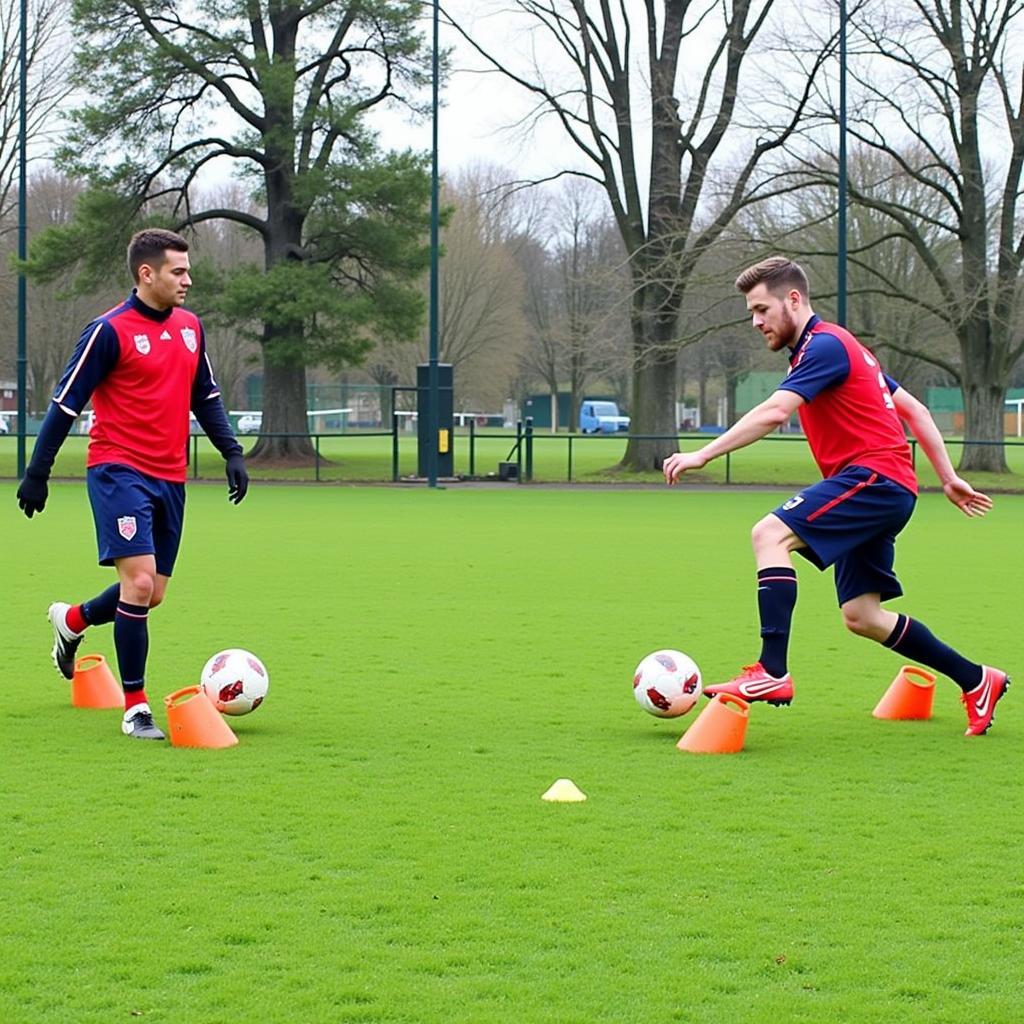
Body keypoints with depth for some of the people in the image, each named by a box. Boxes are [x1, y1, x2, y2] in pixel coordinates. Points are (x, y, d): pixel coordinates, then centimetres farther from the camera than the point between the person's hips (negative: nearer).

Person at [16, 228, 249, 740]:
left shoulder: (190, 327, 10)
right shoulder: (110, 331, -10)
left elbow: (206, 396, 22)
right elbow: (65, 405, -7)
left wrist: (232, 453, 11)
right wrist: (36, 475, -7)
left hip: (169, 478, 7)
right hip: (120, 472, -7)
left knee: (151, 594, 9)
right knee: (139, 582, -16)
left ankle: (72, 621, 40)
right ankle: (135, 707, -5)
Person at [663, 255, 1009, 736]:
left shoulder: (824, 345, -9)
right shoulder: (838, 346, 22)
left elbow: (774, 413, -24)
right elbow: (913, 410, 24)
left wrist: (703, 455, -25)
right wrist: (948, 477, 23)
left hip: (874, 477, -10)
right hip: (882, 490, 10)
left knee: (771, 534, -23)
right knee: (860, 615, 10)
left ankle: (772, 673, -32)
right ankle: (976, 680, 21)